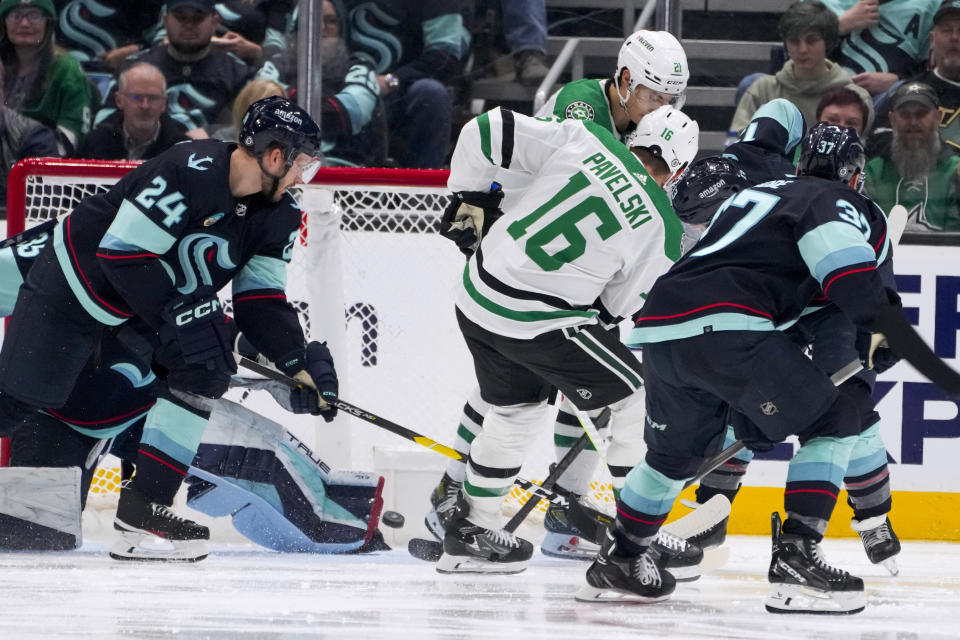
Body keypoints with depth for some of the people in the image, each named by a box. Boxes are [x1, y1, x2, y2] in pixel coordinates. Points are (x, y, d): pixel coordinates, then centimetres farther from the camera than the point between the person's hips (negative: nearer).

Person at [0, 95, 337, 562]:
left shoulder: (276, 216, -4)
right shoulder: (188, 171, -31)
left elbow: (259, 303, 0)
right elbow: (121, 253, -31)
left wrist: (301, 362, -11)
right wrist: (179, 313, -28)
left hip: (148, 303, 8)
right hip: (75, 283, -8)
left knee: (205, 368, -10)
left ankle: (141, 506, -7)